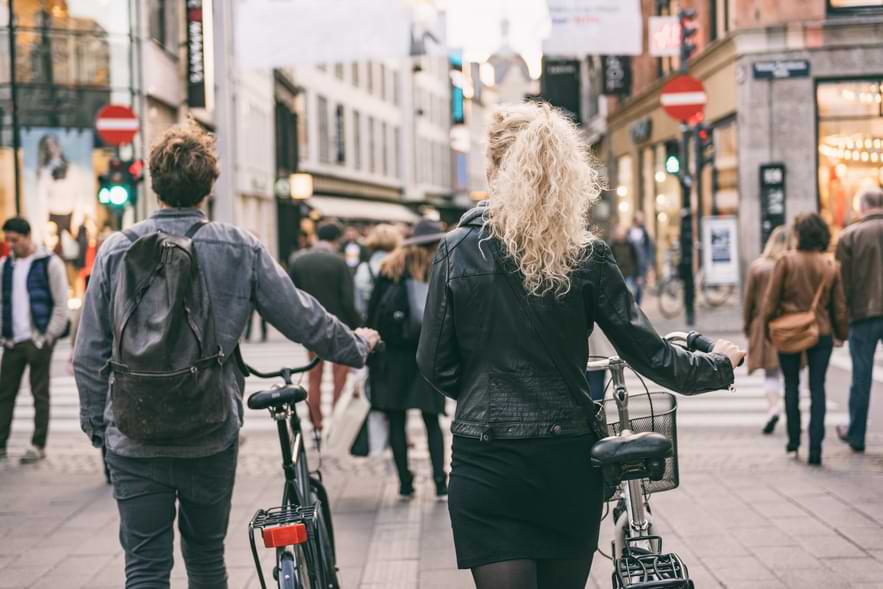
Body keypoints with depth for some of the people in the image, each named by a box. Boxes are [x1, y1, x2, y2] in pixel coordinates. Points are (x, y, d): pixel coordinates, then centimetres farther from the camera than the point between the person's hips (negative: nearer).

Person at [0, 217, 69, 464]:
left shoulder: (50, 263, -4)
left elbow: (61, 304, -5)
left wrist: (50, 335, -9)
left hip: (38, 340, -5)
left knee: (40, 394, 1)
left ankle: (38, 446, 7)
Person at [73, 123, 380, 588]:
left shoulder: (116, 251, -3)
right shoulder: (240, 249, -5)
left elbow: (89, 354, 0)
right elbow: (302, 319, 1)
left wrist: (95, 422, 13)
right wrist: (356, 346, 19)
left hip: (134, 440, 0)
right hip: (211, 436, 1)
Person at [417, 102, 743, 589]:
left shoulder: (458, 250, -5)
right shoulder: (587, 256, -3)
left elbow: (435, 366, -2)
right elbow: (647, 352, 0)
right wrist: (719, 366, 18)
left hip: (486, 465, -2)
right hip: (568, 463, 2)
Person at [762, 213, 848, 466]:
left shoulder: (786, 261, -10)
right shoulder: (831, 265, -1)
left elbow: (771, 300, -8)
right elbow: (839, 306, 4)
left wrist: (768, 327, 6)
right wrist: (841, 333, 18)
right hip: (821, 333, 1)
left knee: (791, 385, 16)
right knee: (817, 389, 4)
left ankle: (794, 441, 19)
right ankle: (815, 448, -3)